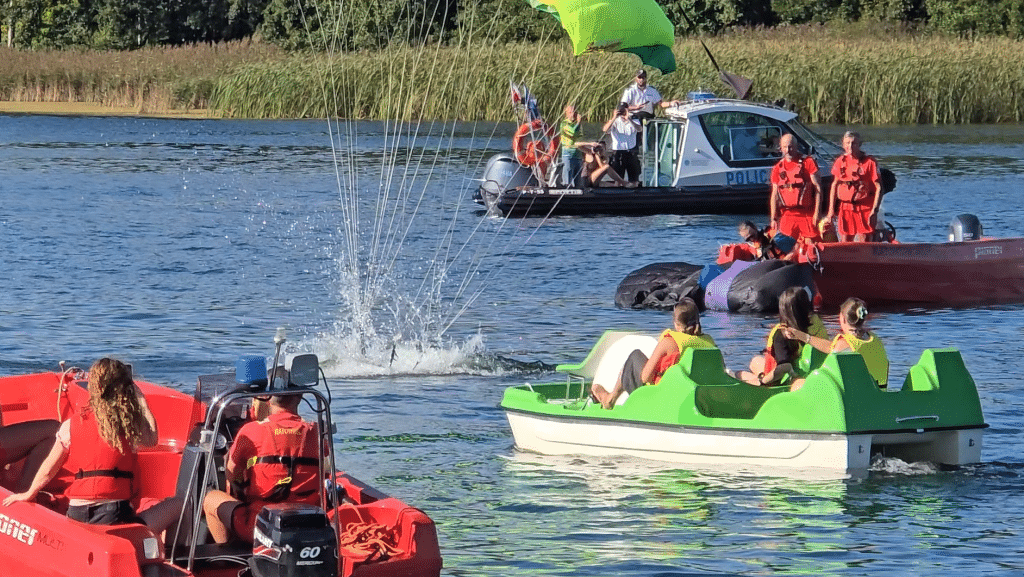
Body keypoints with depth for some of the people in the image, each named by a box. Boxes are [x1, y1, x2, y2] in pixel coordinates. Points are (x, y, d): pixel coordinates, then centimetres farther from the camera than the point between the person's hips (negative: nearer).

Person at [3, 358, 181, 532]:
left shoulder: (71, 426, 5)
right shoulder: (128, 426, -5)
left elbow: (48, 471, 11)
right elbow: (151, 438, 15)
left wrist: (29, 494, 29)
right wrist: (140, 397, 16)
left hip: (76, 513, 5)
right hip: (114, 514, -5)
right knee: (177, 504, 3)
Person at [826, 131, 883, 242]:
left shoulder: (869, 162, -5)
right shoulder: (840, 162, 9)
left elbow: (878, 188, -7)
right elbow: (834, 186, 15)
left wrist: (874, 211, -14)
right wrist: (831, 210, 9)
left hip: (864, 209, -4)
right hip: (845, 209, 4)